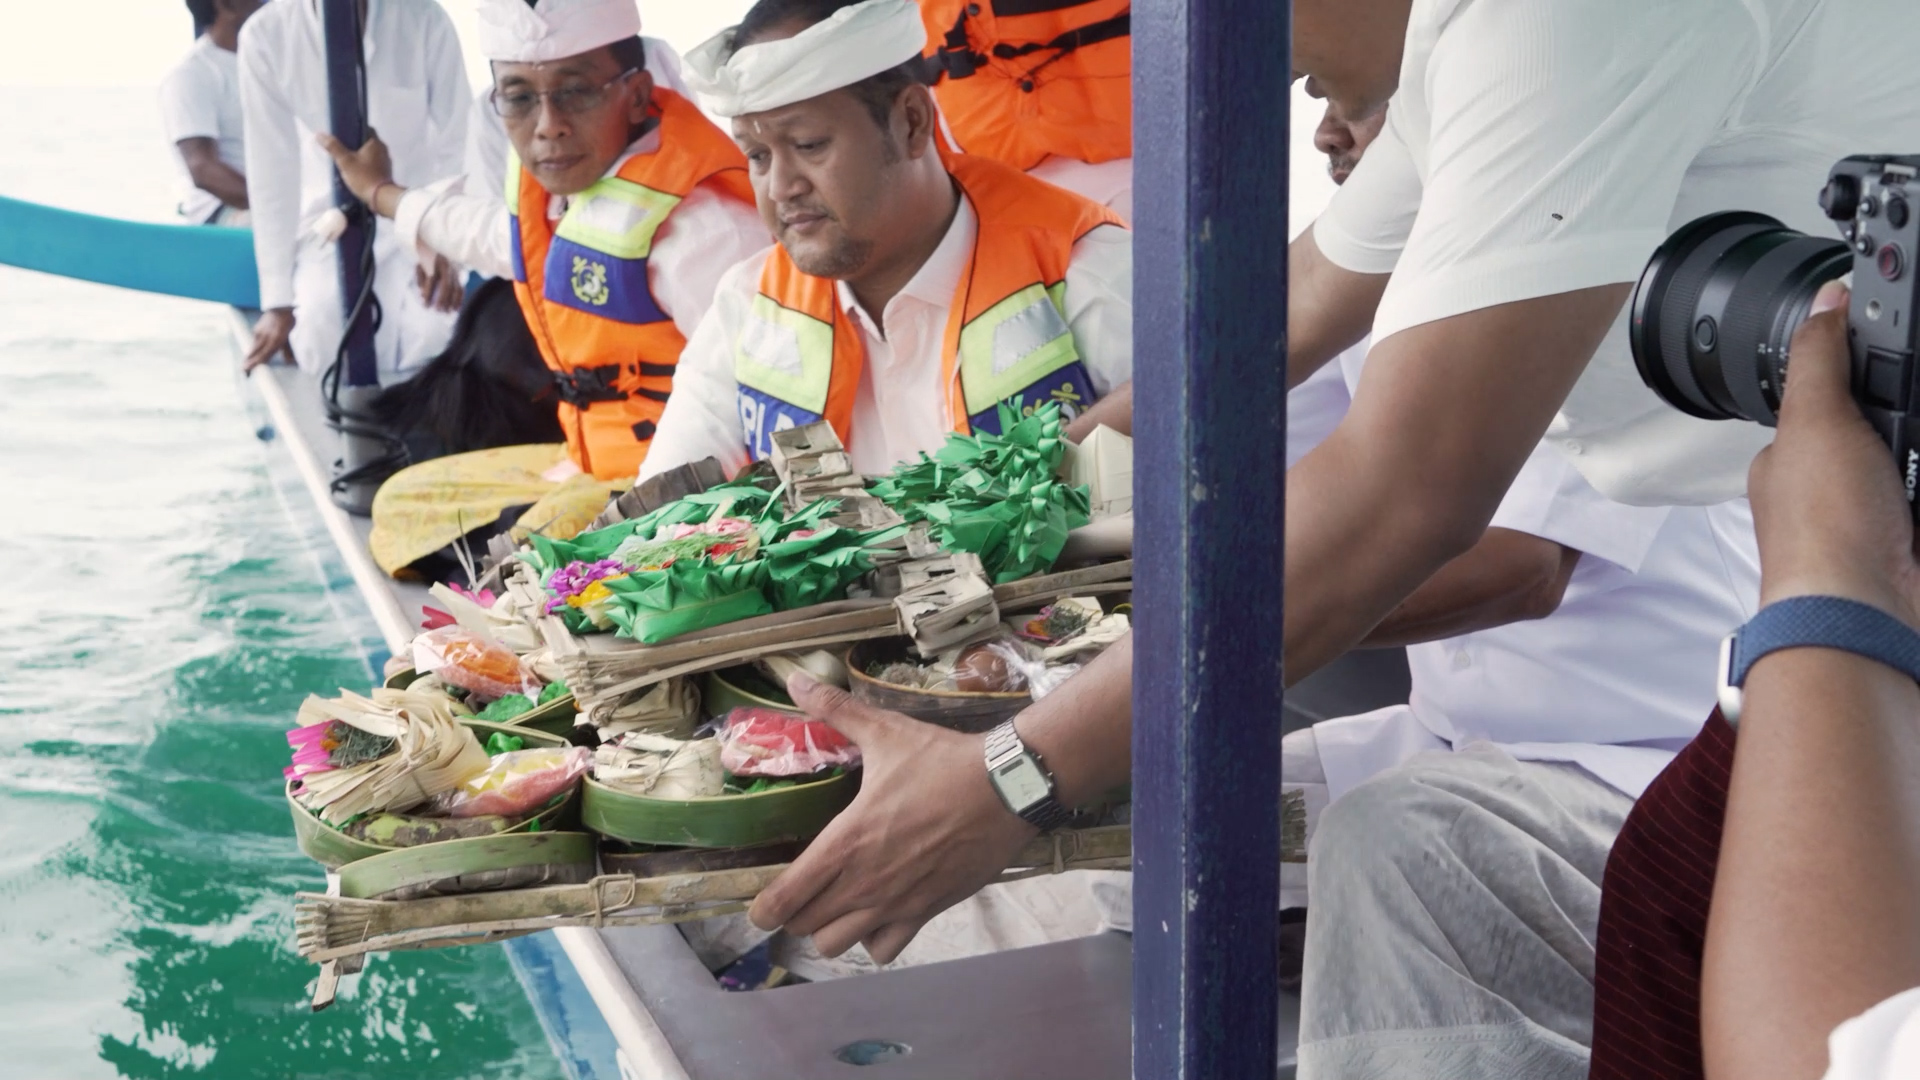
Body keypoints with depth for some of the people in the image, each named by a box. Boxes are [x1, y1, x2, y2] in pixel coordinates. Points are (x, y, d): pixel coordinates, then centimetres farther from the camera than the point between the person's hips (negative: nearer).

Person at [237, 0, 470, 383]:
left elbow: (457, 150, -10)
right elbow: (271, 173, -12)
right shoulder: (265, 35, -15)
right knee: (325, 351, -21)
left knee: (432, 341, -22)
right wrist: (277, 300, -14)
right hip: (331, 222, 0)